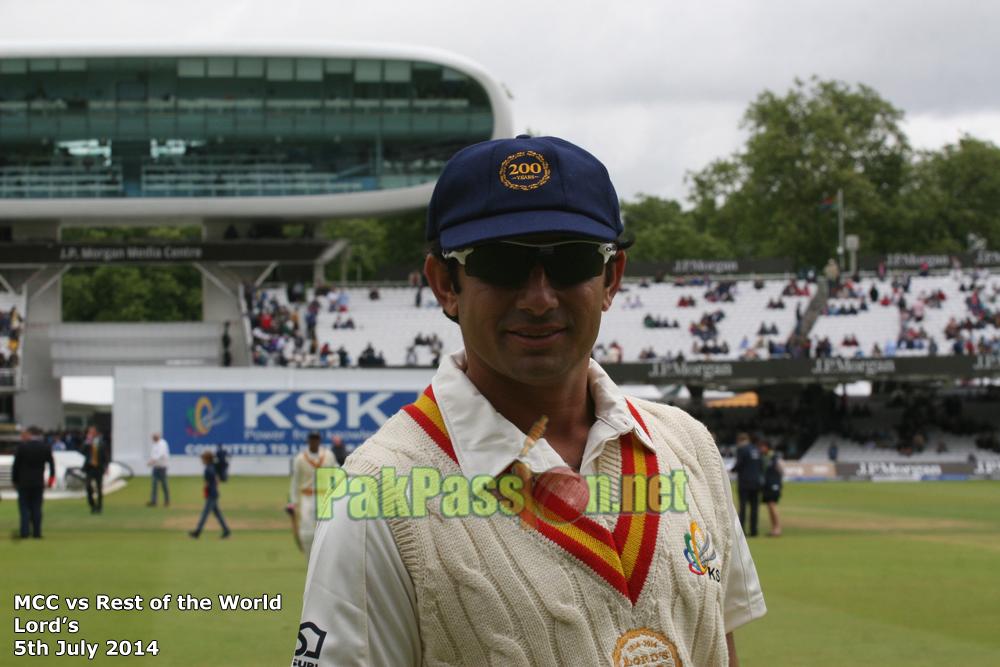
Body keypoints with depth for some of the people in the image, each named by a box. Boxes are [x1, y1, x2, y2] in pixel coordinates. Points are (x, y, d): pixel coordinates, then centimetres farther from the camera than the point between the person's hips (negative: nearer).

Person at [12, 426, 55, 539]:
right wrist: (51, 479, 14)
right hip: (39, 483, 2)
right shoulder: (46, 448, 0)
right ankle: (36, 532, 2)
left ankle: (25, 531, -5)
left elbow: (16, 465, -4)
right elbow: (52, 465, 4)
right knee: (36, 508, 6)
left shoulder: (22, 447, -7)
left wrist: (15, 480, 6)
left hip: (23, 482, -2)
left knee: (24, 508, 4)